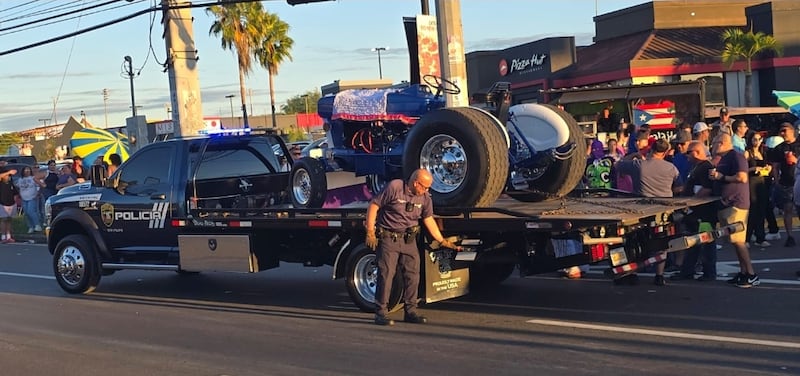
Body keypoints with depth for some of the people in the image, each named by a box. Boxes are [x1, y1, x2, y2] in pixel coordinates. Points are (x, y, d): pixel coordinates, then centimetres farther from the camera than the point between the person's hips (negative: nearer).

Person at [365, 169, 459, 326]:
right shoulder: (394, 187, -14)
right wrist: (370, 232, -13)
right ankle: (381, 312, -2)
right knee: (386, 274, -8)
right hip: (388, 237, -6)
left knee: (413, 274, 4)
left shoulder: (425, 198, 3)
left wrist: (442, 241, 8)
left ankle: (410, 311, 14)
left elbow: (429, 220, 11)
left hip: (409, 239, 6)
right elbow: (374, 205, -11)